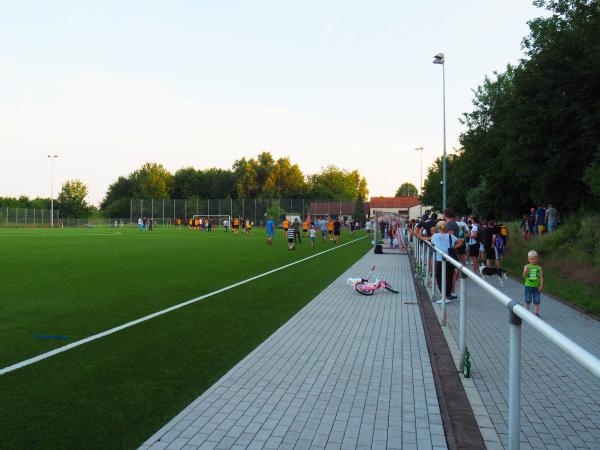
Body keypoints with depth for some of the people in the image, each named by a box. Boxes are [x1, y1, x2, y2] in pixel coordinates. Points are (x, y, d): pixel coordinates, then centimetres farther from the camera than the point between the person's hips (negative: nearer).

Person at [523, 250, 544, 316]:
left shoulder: (539, 268, -3)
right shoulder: (527, 266, -5)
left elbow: (541, 277, -2)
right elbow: (524, 276, -13)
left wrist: (541, 286, -10)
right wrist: (525, 271, -33)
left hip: (536, 287, 0)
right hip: (528, 286, 0)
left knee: (536, 301, 5)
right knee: (527, 300, 10)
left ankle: (536, 313, 16)